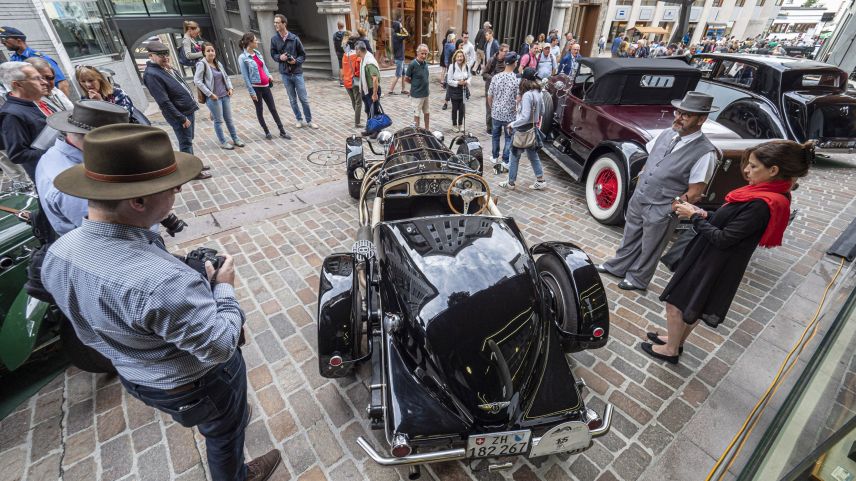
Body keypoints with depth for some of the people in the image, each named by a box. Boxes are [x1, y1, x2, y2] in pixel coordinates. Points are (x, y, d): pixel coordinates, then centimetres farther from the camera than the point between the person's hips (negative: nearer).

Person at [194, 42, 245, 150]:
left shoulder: (218, 63, 9)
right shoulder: (202, 64, -10)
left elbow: (226, 76, 21)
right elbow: (197, 81, -14)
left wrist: (230, 88, 6)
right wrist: (210, 94, -18)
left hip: (225, 95, 6)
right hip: (213, 97, -6)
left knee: (229, 119, 14)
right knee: (219, 121, 3)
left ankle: (235, 139, 24)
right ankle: (223, 142, 14)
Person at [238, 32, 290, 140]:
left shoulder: (257, 53, 8)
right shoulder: (243, 58, -11)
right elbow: (245, 76, -12)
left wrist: (269, 76, 1)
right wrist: (251, 92, -14)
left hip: (265, 85, 6)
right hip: (256, 87, -6)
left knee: (273, 109, 8)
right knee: (260, 110, 7)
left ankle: (282, 131, 12)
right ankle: (266, 132, 18)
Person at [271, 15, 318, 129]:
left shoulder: (294, 38, -5)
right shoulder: (274, 39, 1)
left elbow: (303, 54, 2)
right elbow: (273, 54, 10)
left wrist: (296, 61, -16)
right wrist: (280, 57, -11)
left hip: (297, 72, -2)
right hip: (285, 74, 2)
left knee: (304, 99, 1)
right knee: (293, 100, 9)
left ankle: (309, 120, 13)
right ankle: (299, 119, 22)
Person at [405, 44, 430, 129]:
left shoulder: (425, 63, 3)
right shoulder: (413, 64, -17)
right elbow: (406, 79, -9)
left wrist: (427, 81, 5)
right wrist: (415, 84, -1)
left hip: (426, 93, 7)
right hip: (417, 94, -7)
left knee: (426, 113, 19)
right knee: (417, 115, 3)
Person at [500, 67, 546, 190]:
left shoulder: (527, 95, -22)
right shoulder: (538, 93, 4)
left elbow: (525, 117, -26)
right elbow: (542, 112, 14)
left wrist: (512, 125, -15)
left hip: (523, 131, -8)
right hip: (533, 129, 8)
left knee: (514, 157, 6)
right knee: (533, 156, 18)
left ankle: (510, 183, 17)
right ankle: (540, 181, 22)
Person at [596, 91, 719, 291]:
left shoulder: (705, 153, -19)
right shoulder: (667, 134, -2)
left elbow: (694, 192, -15)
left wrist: (669, 209, -11)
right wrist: (640, 178, 8)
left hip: (660, 211, -5)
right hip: (638, 198, 5)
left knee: (649, 248, 13)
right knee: (630, 237, 22)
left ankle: (637, 279, 34)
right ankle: (616, 267, 41)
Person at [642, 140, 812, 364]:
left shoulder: (762, 205, -27)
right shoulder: (767, 195, 3)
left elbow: (722, 239, -25)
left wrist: (695, 216, -14)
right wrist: (704, 215, -4)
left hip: (714, 267, -9)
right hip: (711, 261, 9)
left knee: (676, 303, 6)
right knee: (690, 306, 23)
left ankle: (670, 350, 25)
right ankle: (676, 340, 41)